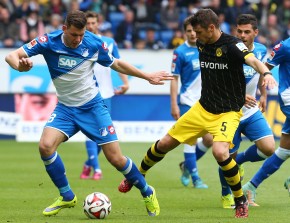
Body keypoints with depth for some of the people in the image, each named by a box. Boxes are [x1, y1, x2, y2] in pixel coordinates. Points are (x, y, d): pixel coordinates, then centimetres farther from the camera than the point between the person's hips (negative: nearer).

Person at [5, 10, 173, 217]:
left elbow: (116, 64, 6)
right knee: (46, 146, -23)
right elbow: (12, 56, -17)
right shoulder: (49, 42, -16)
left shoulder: (94, 43, -13)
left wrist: (147, 76, 10)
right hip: (65, 108, 1)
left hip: (93, 107, -1)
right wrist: (21, 65, -41)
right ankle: (67, 197, -3)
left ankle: (147, 192, 22)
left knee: (115, 158, -5)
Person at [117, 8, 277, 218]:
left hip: (228, 112, -6)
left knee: (220, 151, -31)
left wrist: (266, 73, -59)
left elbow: (252, 59, -39)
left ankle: (241, 201, -10)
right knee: (164, 144, 8)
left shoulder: (231, 44, -20)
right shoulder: (202, 44, 2)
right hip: (203, 108, 7)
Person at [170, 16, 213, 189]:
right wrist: (174, 105, -10)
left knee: (209, 140, 0)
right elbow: (174, 79, -5)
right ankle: (195, 178, 0)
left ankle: (187, 165, 23)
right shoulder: (180, 52, -7)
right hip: (188, 102, -4)